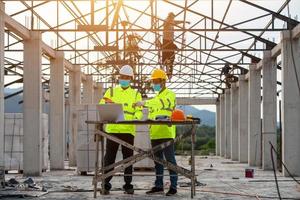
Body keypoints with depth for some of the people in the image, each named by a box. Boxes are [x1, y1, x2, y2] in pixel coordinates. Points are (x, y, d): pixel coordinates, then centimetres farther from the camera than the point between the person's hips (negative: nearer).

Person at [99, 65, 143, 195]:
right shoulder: (111, 91, 14)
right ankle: (106, 185, 3)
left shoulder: (136, 94, 13)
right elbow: (101, 106, 8)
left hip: (128, 130, 0)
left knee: (128, 157, 4)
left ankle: (128, 185, 11)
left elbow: (139, 111, 3)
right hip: (112, 129, 0)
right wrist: (106, 103, -16)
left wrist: (136, 118, -19)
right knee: (109, 157, -1)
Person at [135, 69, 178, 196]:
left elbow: (162, 103, -23)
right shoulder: (156, 97, 25)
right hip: (155, 133, 8)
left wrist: (145, 103, -27)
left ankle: (173, 186, -4)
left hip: (166, 133, -8)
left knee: (170, 159, -6)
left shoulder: (170, 94, -2)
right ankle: (159, 186, 15)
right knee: (158, 160, 10)